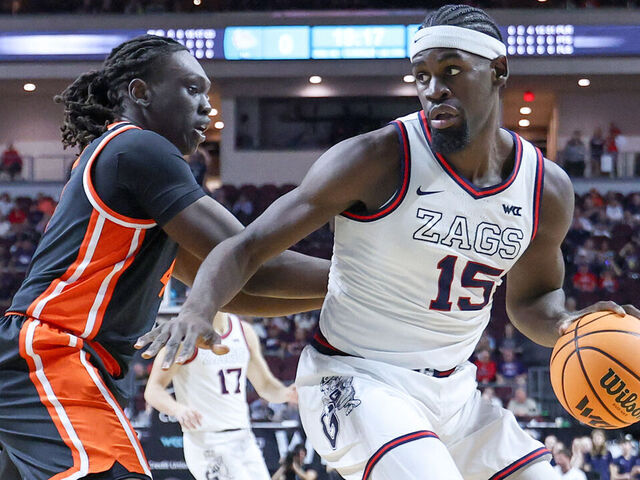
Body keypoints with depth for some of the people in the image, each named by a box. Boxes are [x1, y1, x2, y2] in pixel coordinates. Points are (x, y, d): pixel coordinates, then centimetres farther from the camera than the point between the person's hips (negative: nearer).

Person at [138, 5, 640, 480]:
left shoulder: (547, 188, 0)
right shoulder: (377, 161, -16)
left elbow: (531, 297, 18)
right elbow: (247, 247, -15)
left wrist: (566, 325, -6)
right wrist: (197, 311, -35)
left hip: (452, 390, 7)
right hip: (355, 383, -6)